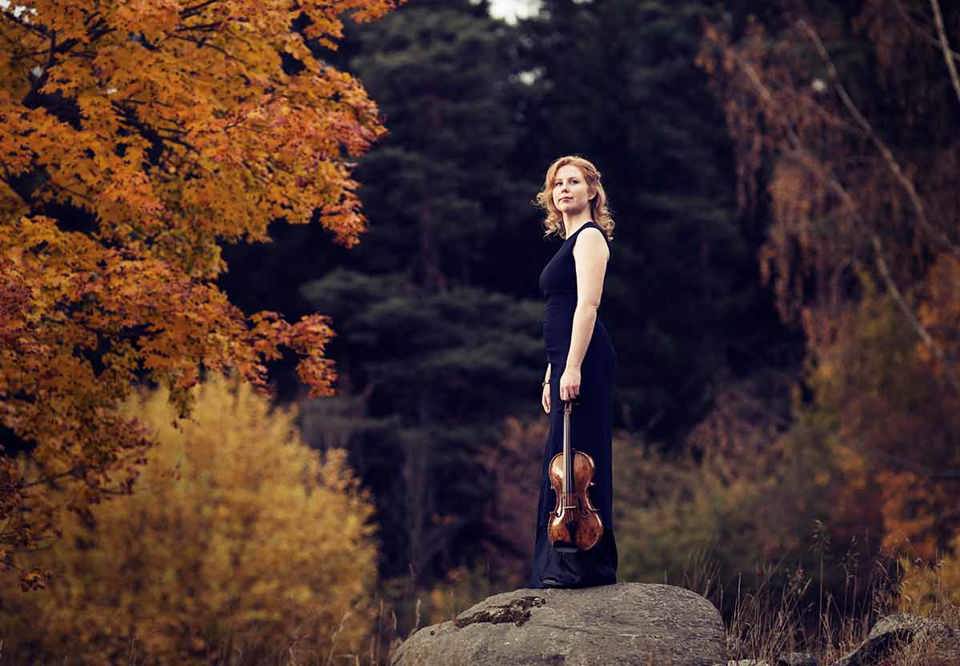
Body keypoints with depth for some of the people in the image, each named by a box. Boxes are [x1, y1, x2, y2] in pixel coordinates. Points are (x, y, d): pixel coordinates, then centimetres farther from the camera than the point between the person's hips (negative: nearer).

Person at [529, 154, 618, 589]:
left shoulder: (590, 236, -7)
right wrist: (552, 374, 23)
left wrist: (572, 367, -24)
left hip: (584, 359, -10)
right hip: (567, 360, 10)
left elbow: (587, 304, -17)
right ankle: (560, 568, 14)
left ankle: (582, 565, -9)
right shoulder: (570, 242, 23)